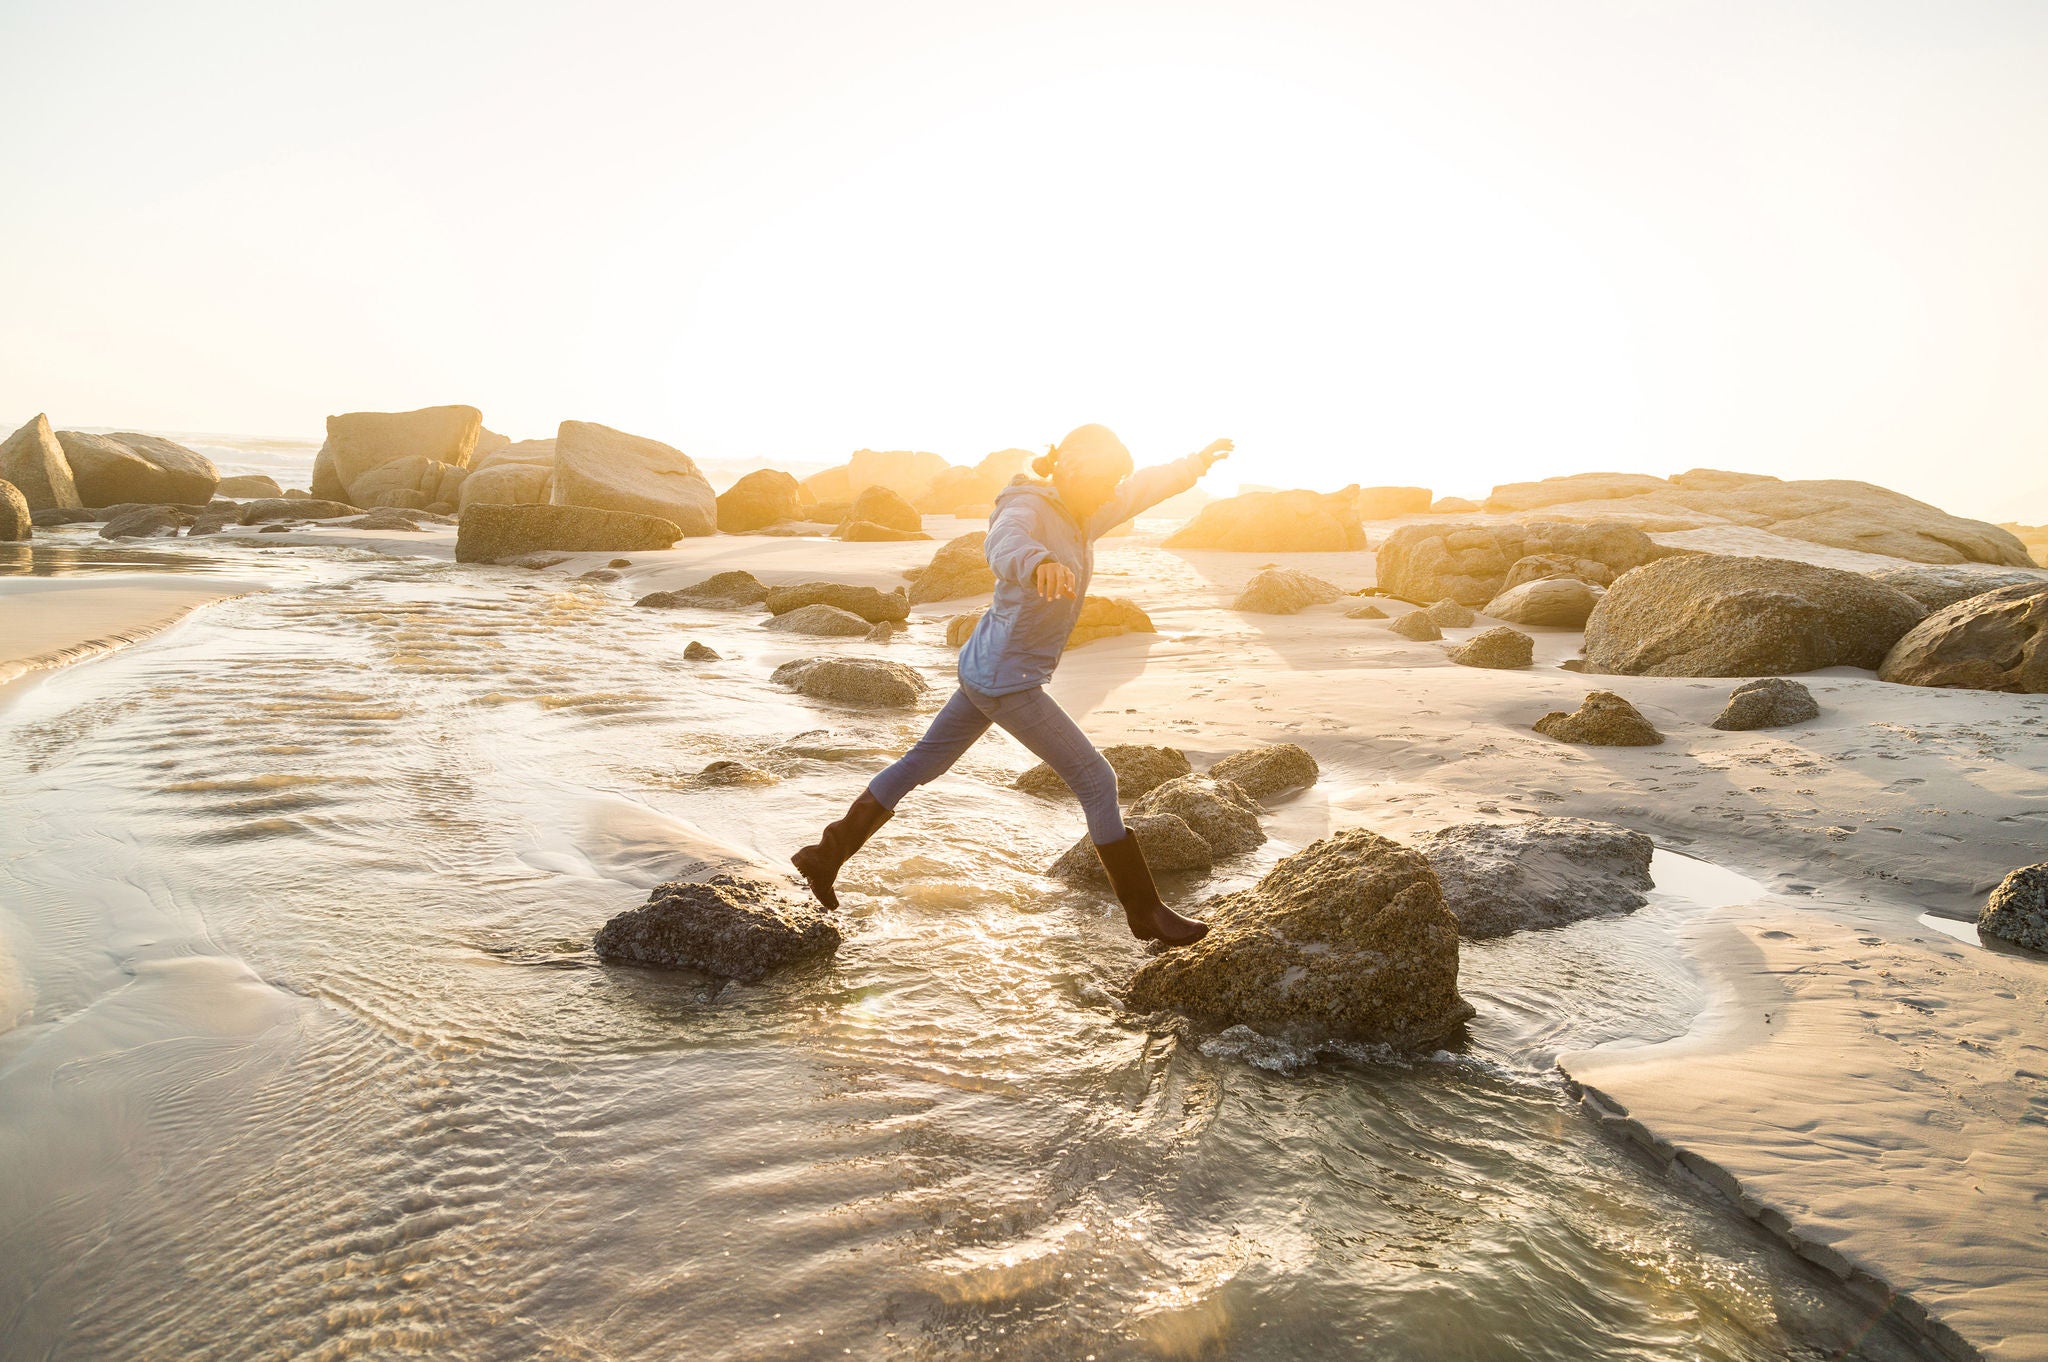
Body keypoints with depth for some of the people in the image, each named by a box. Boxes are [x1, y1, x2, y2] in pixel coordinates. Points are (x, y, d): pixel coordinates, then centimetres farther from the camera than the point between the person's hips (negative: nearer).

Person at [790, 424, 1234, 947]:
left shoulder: (1077, 519, 4)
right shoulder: (1026, 508, -22)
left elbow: (1142, 489, 20)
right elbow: (1004, 545, -47)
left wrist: (1196, 463, 22)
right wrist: (1039, 564, -68)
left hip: (987, 670, 10)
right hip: (1007, 679, -10)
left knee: (924, 762, 18)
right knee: (1096, 781, -4)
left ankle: (825, 856, 29)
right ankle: (1145, 913, 7)